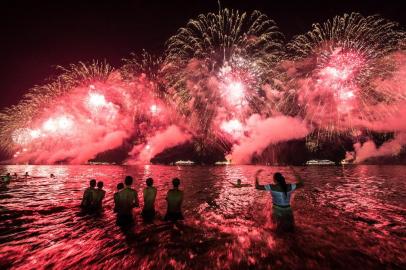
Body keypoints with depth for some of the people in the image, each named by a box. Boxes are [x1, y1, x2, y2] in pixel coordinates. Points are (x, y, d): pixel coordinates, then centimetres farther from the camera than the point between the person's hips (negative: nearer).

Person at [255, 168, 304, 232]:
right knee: (290, 228, 24)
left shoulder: (271, 187, -16)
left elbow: (257, 186, -12)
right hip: (287, 211, 2)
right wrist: (295, 173, 9)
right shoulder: (289, 187, -10)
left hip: (277, 211, -1)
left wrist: (256, 176, -1)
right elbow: (301, 184, 6)